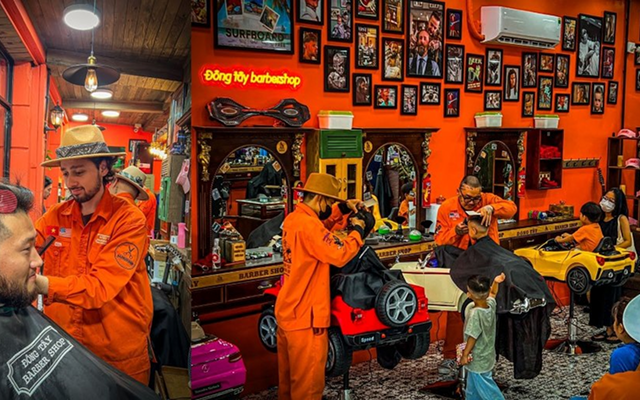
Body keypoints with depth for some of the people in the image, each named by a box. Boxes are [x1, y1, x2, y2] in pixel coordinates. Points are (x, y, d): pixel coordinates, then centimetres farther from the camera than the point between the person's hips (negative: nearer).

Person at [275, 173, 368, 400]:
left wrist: (343, 208, 11)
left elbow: (321, 229, 22)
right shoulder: (309, 225, -23)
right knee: (307, 379, 2)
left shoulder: (293, 219, 7)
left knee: (289, 373, 22)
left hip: (287, 309, 10)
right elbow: (340, 255, -24)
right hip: (305, 314, -10)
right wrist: (358, 232, -9)